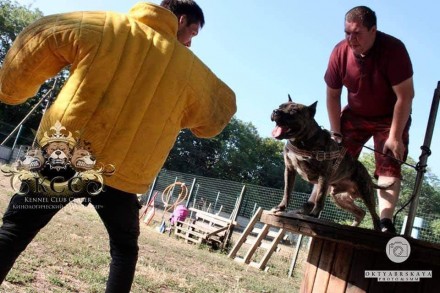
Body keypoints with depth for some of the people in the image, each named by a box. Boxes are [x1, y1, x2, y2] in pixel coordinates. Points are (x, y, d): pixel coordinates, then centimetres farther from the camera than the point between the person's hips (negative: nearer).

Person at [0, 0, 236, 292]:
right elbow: (214, 118, 15)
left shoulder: (105, 25, 2)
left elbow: (37, 42, 1)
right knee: (125, 248, 23)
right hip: (122, 173, 1)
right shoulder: (190, 68, 3)